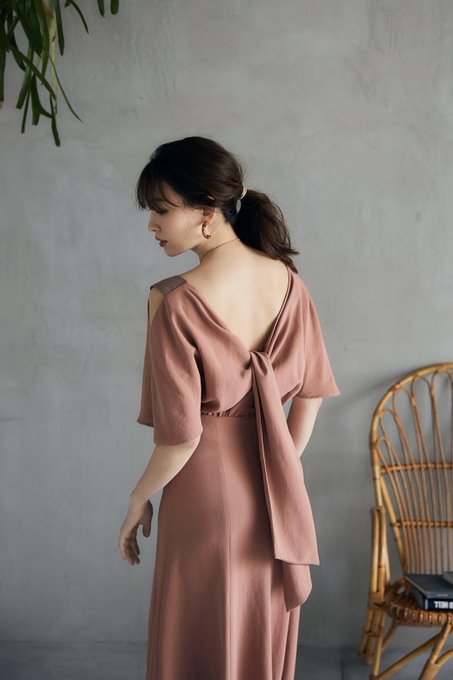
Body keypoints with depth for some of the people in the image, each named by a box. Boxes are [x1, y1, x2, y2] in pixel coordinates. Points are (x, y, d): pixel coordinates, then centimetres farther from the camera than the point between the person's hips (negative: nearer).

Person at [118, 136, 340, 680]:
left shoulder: (176, 301, -21)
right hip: (278, 493, 5)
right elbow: (311, 391, 4)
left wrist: (139, 500, -3)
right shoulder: (288, 279, -4)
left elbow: (181, 435, -19)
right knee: (267, 636, 21)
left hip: (206, 492, -5)